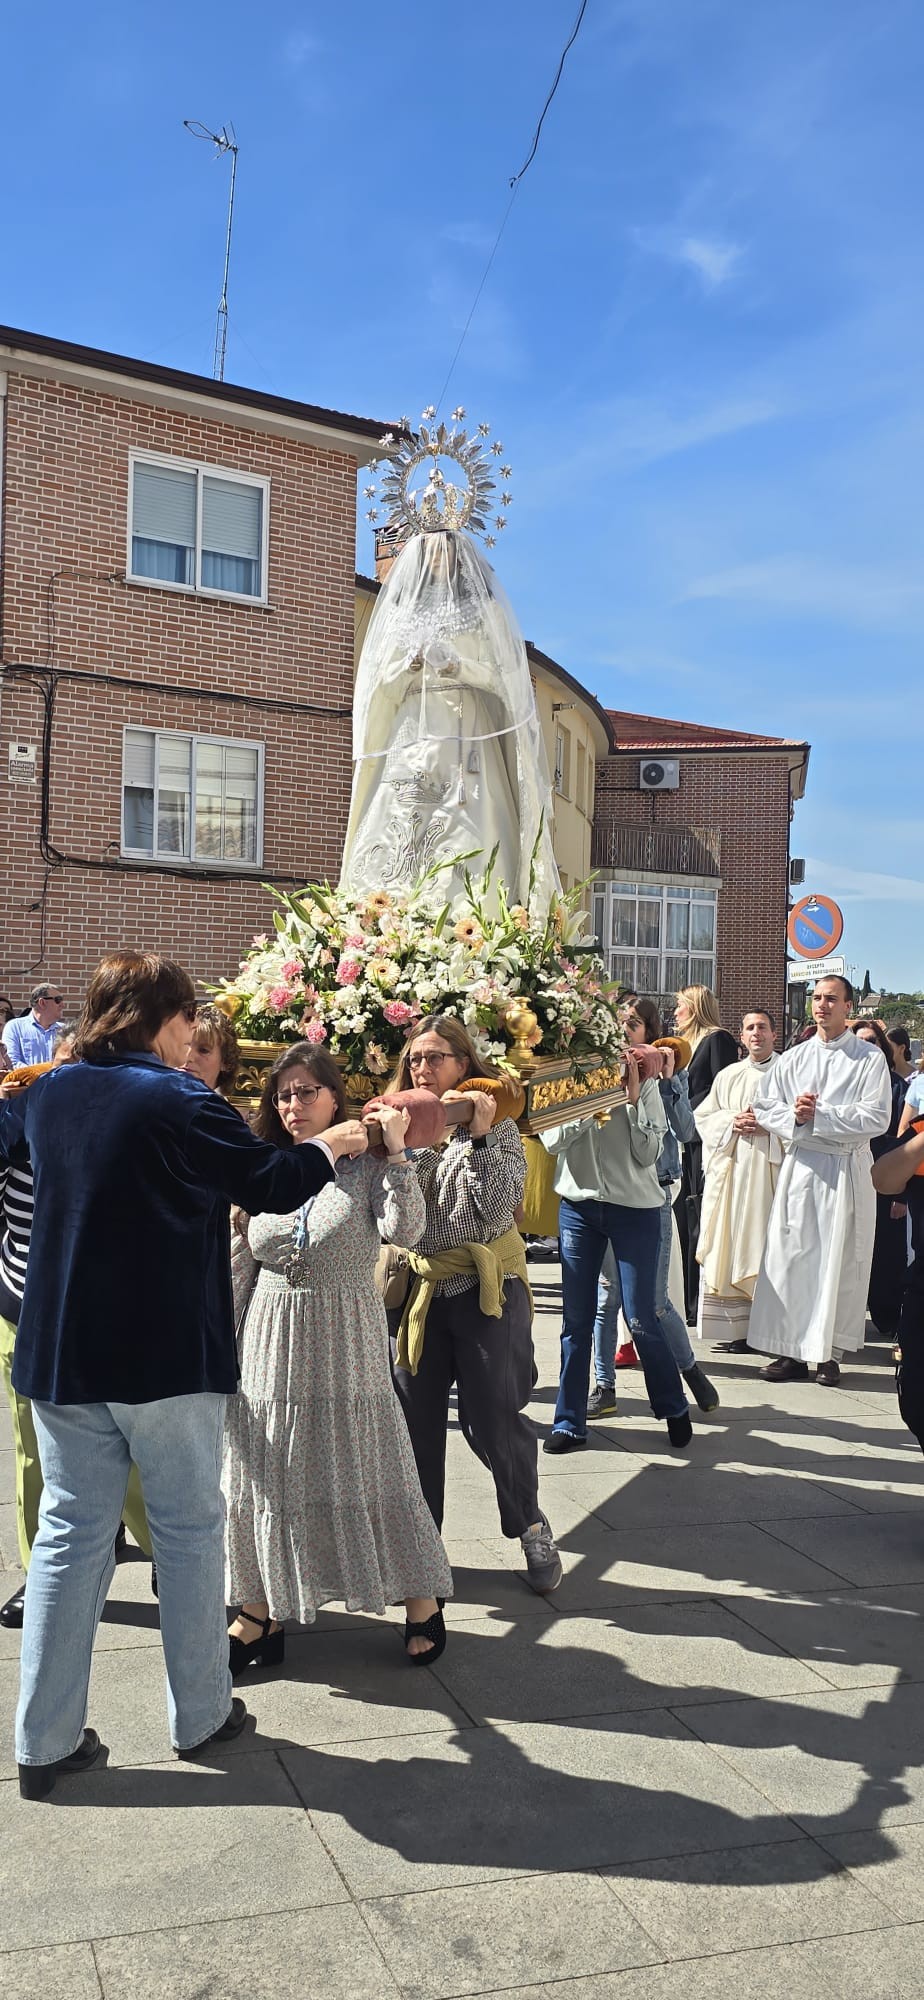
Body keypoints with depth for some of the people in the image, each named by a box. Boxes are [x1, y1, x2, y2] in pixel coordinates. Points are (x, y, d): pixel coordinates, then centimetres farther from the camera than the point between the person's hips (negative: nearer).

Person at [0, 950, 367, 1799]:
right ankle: (201, 1713, 24)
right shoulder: (181, 1103, -16)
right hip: (168, 1357, -5)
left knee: (70, 1534, 13)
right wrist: (329, 1147, 5)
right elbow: (274, 1184, -13)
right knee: (190, 1529, 11)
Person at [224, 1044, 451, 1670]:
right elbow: (241, 1262, 10)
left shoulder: (367, 1165, -6)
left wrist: (397, 1152, -24)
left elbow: (405, 1230, -21)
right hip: (271, 1348, 4)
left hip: (347, 1347, -4)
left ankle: (422, 1599, 21)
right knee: (262, 1478, 9)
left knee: (366, 1472, 3)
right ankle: (260, 1613, 24)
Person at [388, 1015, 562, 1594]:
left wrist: (479, 1138, -21)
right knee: (414, 1421, 7)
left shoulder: (497, 1126, -2)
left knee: (494, 1420, 0)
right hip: (415, 1291, 3)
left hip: (485, 1290, -3)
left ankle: (530, 1524, 25)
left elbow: (497, 1209, -14)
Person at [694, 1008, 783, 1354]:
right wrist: (732, 1120, -4)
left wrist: (768, 1124, -15)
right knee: (732, 1245, -1)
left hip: (770, 1170, -3)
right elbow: (702, 1116, 14)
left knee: (768, 1247, -7)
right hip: (731, 1169, 4)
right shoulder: (728, 1076, 18)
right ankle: (739, 1328, 3)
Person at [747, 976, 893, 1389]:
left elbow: (877, 1118, -9)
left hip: (846, 1169, -3)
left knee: (840, 1259, 1)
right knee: (789, 1255, 0)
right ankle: (790, 1350, 6)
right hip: (799, 1166, 3)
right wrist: (794, 1116, -10)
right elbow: (763, 1104, 9)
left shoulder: (870, 1059, 1)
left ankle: (828, 1353, 9)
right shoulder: (794, 1058, 13)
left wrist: (819, 1116, -14)